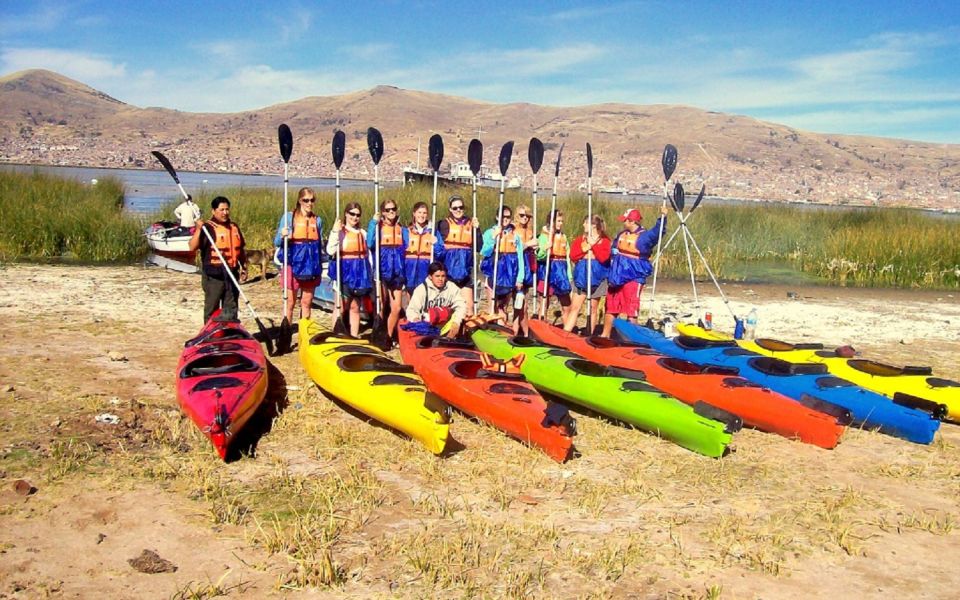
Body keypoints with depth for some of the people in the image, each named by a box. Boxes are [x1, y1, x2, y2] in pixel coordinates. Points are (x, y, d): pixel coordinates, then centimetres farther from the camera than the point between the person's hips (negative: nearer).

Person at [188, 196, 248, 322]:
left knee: (231, 309, 13)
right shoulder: (207, 227, -8)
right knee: (212, 308, 1)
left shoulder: (234, 227, 12)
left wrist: (244, 268, 19)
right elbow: (192, 247, -20)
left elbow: (240, 250, 22)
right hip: (213, 275, -6)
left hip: (232, 274, 6)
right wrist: (198, 230, -29)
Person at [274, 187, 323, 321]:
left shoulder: (318, 220, 7)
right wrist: (282, 236, -25)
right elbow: (277, 242, -5)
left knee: (307, 302, 10)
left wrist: (320, 267, 9)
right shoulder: (289, 217, -4)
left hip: (311, 266, 4)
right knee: (290, 301, 2)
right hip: (293, 264, -3)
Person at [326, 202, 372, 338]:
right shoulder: (339, 231, -3)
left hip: (360, 273, 5)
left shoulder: (363, 233, 14)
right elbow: (330, 251, -18)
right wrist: (335, 232, -25)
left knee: (355, 308, 11)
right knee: (341, 307, -2)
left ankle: (355, 337, 17)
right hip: (345, 272, -5)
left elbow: (367, 254, 19)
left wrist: (370, 275, 16)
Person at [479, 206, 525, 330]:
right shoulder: (490, 233, 2)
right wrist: (494, 237, -17)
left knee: (504, 308, 8)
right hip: (495, 272, -2)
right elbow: (484, 252, -11)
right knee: (495, 307, 0)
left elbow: (520, 258, 6)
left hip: (510, 274, 2)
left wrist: (520, 278, 0)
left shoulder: (516, 235, 7)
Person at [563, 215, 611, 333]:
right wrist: (585, 248, -13)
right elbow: (572, 256, -2)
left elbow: (603, 258, -15)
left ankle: (590, 335, 14)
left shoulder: (605, 241, -1)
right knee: (574, 307, -3)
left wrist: (593, 244, -13)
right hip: (581, 277, 2)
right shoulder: (580, 239, 7)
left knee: (593, 308, 7)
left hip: (597, 277, -2)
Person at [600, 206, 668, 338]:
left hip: (634, 278, -7)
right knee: (611, 307, 15)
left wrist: (662, 218, -41)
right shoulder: (621, 235, 11)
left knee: (631, 310, -5)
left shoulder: (645, 236, -8)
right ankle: (605, 335, 27)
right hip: (616, 277, 7)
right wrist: (611, 275, 13)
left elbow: (657, 232, -26)